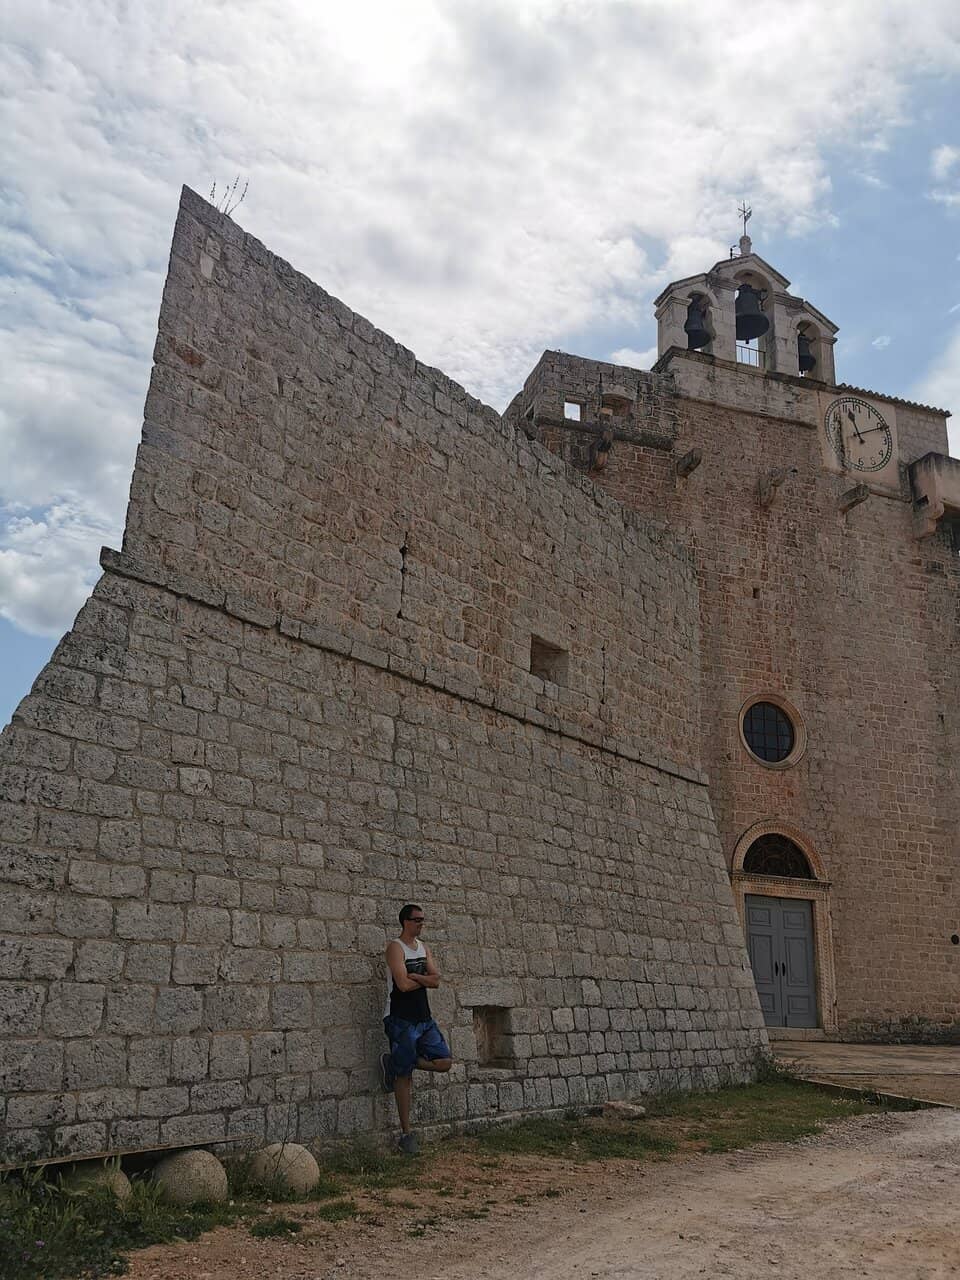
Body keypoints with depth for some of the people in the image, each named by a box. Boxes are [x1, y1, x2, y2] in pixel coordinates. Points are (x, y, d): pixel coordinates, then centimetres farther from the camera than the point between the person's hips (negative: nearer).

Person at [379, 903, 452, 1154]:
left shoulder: (423, 947, 11)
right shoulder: (395, 947, -11)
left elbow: (436, 980, 1)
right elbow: (403, 984, -21)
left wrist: (412, 975, -15)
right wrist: (425, 979, -3)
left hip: (424, 1018, 7)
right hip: (401, 1019, -7)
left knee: (445, 1062, 1)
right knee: (405, 1076, -1)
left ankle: (395, 1065, 15)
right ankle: (406, 1133, 10)